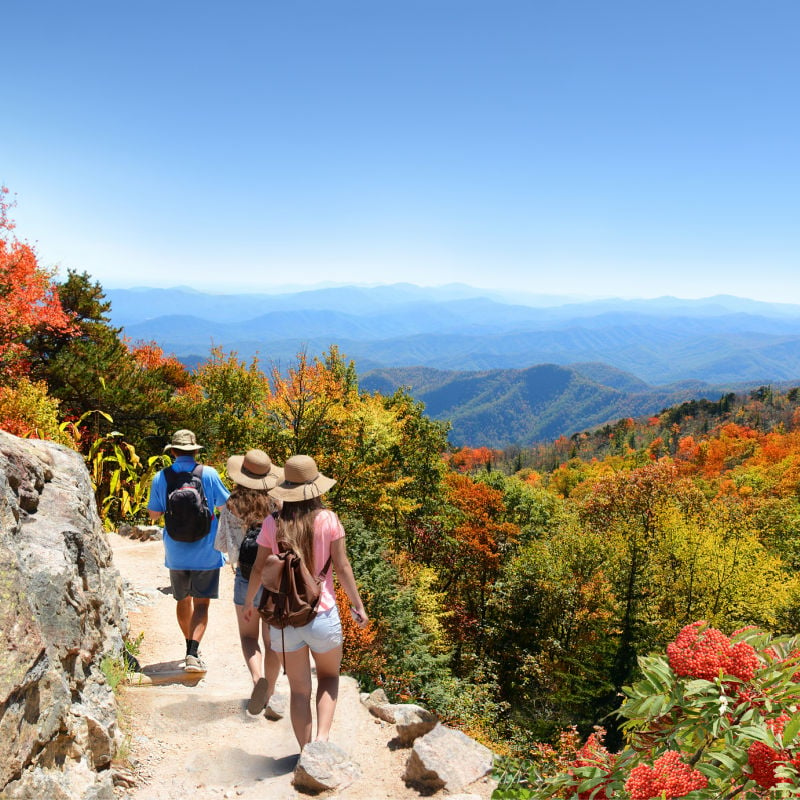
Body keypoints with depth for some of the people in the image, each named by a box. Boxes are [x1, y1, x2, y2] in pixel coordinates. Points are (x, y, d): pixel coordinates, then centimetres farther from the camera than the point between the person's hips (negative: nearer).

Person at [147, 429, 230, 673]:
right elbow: (225, 505, 1)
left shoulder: (160, 478, -5)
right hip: (205, 552, -2)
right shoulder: (208, 474, -10)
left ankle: (190, 647, 33)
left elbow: (153, 514, 4)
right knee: (201, 603, 3)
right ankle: (193, 653, -12)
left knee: (183, 600, 19)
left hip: (176, 553, 3)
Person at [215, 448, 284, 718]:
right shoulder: (277, 504, -12)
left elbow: (222, 546, -2)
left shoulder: (231, 507, -9)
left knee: (248, 636, 19)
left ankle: (258, 680, -5)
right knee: (272, 641, 14)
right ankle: (268, 697, 21)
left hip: (245, 579, 0)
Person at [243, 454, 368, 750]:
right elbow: (342, 566, -6)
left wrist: (248, 601, 20)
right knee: (329, 676, 22)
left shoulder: (272, 524, -5)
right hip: (322, 615, -1)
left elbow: (258, 569, 2)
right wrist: (358, 604, 5)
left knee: (299, 689, 15)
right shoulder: (328, 520, -9)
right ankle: (322, 737, 3)